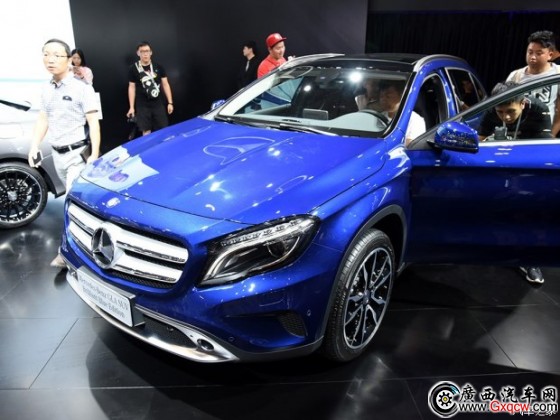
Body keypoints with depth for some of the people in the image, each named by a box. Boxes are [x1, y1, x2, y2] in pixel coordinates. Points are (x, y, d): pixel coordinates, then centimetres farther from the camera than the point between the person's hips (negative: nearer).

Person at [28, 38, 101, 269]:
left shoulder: (81, 88, -10)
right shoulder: (46, 89, 11)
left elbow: (93, 122, -12)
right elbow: (42, 120, 17)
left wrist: (95, 154, -17)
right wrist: (34, 146, 8)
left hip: (78, 153, -7)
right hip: (57, 154, 7)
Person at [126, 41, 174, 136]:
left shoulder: (158, 67, 2)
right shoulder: (133, 69, -2)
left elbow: (165, 84, 6)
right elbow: (132, 88, 2)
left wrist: (170, 103, 1)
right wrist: (131, 107, -1)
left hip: (158, 104, 1)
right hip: (142, 106, -1)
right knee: (146, 132, 2)